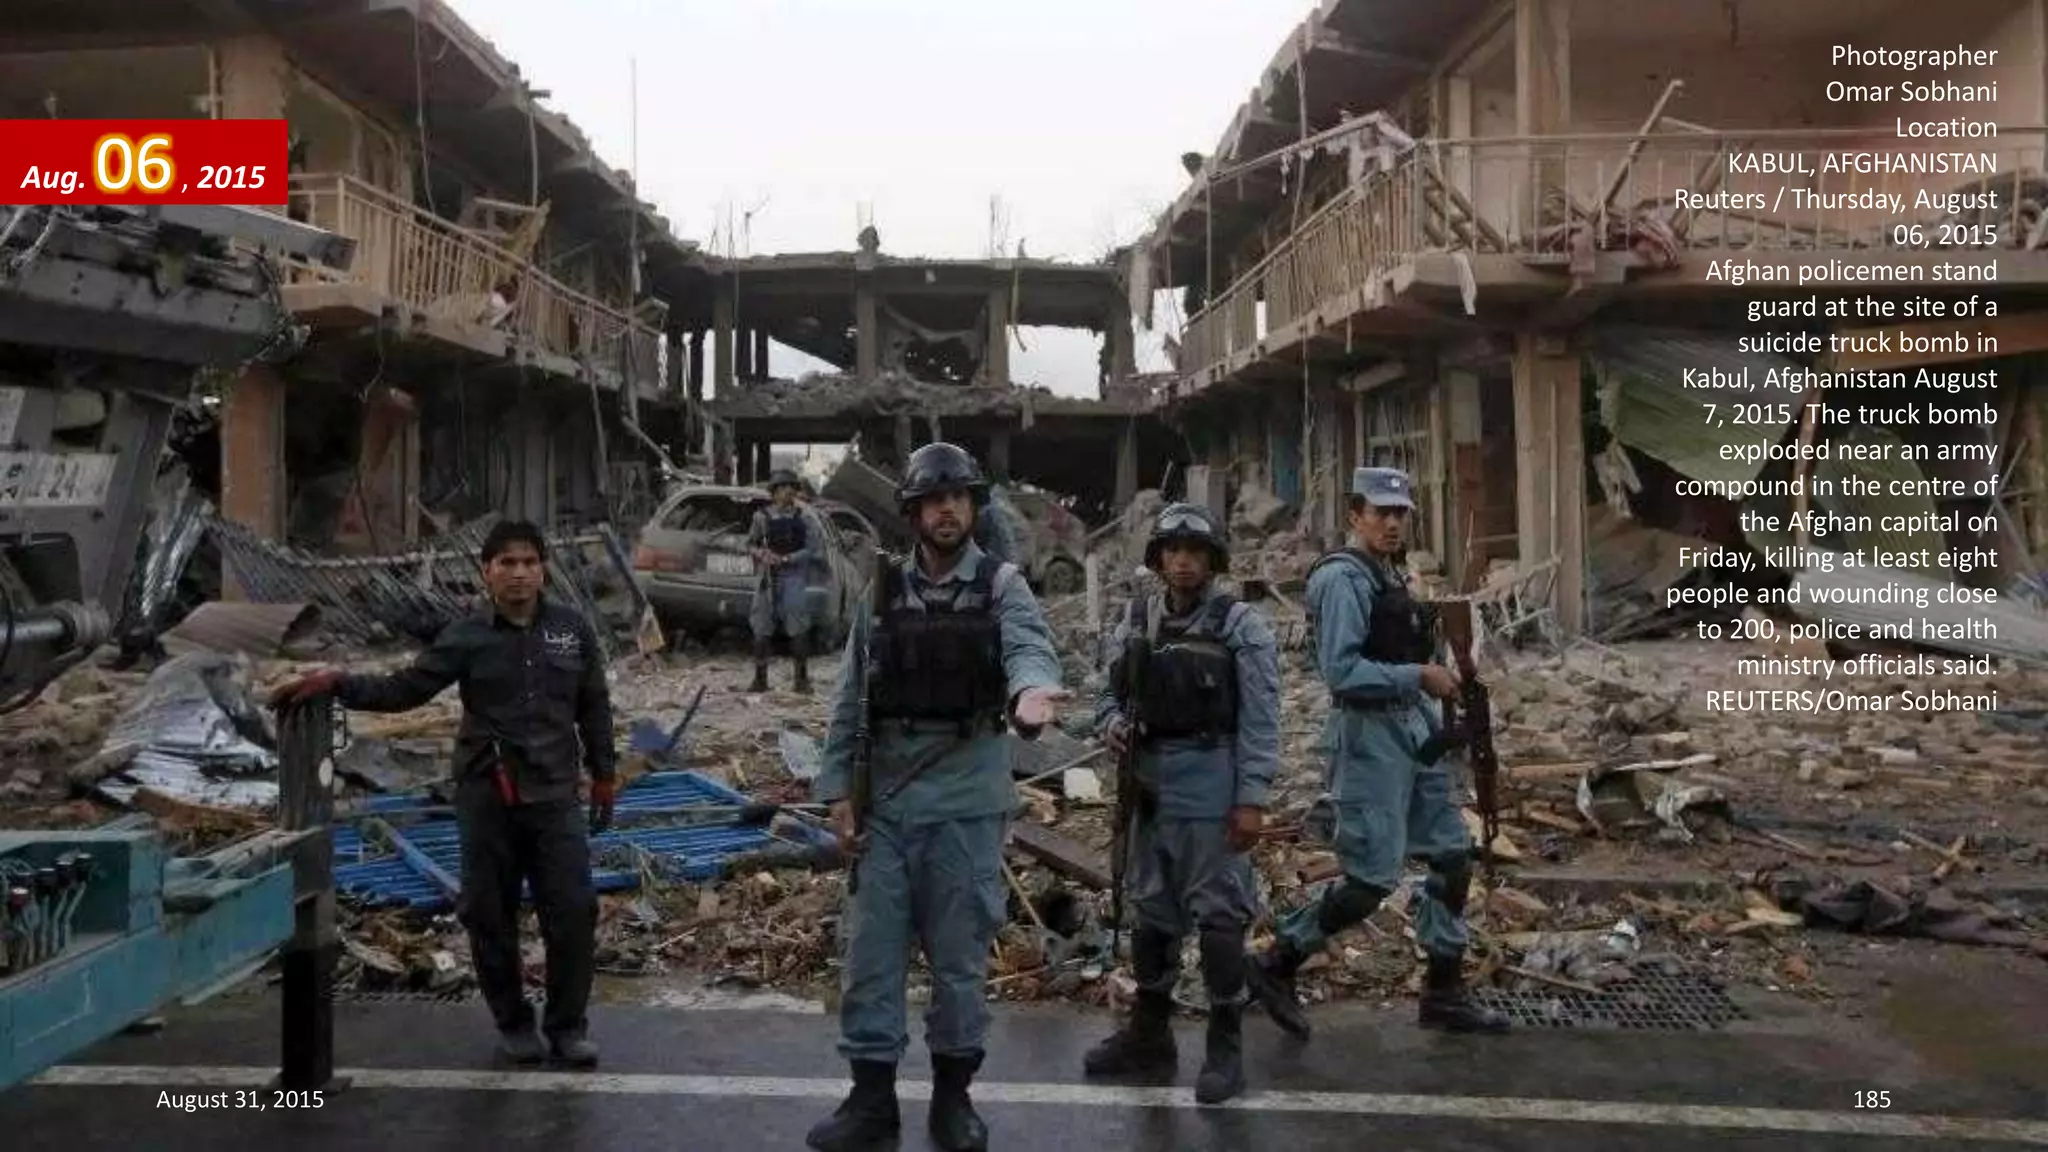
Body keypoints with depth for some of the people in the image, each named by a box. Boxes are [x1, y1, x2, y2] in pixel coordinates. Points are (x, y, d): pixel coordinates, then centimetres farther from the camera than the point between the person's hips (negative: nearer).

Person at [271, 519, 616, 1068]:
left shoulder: (573, 629, 2)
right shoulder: (467, 637, -1)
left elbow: (593, 707, 10)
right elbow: (403, 689, -3)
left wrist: (603, 775, 12)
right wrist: (336, 682, -16)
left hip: (555, 795, 0)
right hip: (486, 796, 0)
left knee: (573, 910, -2)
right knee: (491, 915, 7)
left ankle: (568, 1027, 13)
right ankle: (513, 1024, 26)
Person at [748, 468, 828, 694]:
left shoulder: (804, 517, 0)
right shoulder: (762, 517, 6)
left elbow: (813, 550, -4)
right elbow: (750, 543, 15)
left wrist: (785, 559, -13)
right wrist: (760, 553, -7)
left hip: (794, 576, -3)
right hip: (768, 577, 3)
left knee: (798, 629, -5)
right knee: (761, 629, 4)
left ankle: (801, 678, 4)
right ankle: (760, 678, 14)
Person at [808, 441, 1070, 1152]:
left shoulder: (1002, 586, -1)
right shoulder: (883, 592, 6)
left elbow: (1029, 647, -21)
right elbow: (850, 699, 7)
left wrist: (1031, 692, -45)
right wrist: (837, 789, 0)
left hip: (967, 797, -2)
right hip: (885, 795, 2)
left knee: (960, 952, 8)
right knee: (870, 948, 5)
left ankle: (953, 1093, 23)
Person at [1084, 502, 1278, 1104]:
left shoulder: (1240, 626, -6)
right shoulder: (1135, 621, 7)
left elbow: (1260, 720, -9)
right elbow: (1110, 691, 15)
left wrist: (1252, 799, -14)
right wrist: (1112, 725, -8)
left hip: (1211, 782, -5)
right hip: (1149, 781, 5)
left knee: (1218, 913, 0)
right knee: (1152, 910, 14)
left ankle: (1226, 1045, 11)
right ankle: (1149, 1035, 26)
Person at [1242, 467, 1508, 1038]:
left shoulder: (1392, 575, 15)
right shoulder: (1342, 578, -14)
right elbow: (1342, 671, -23)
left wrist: (1437, 726, 17)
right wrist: (1421, 676, -19)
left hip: (1411, 727, 10)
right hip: (1369, 733, -10)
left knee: (1452, 854, 11)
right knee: (1373, 876, -7)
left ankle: (1444, 992, 22)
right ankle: (1276, 965, 8)